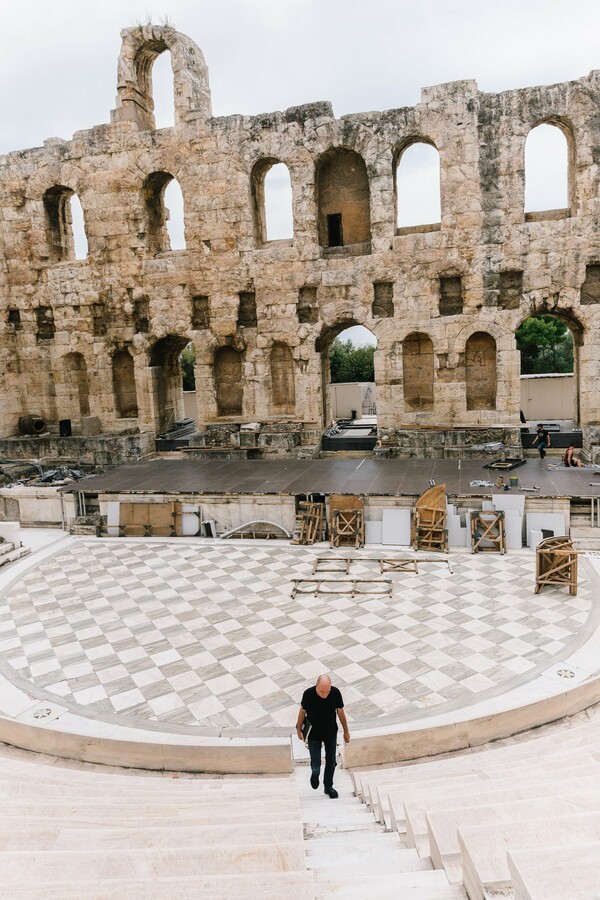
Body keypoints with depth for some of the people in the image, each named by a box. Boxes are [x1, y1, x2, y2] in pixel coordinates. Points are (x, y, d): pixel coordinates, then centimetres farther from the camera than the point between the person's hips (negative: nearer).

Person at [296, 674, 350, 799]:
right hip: (313, 734, -2)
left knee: (331, 762, 14)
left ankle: (328, 787, 39)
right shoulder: (308, 694, -28)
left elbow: (340, 711, -6)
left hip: (331, 733, 2)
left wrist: (346, 731, 4)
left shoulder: (335, 693, -24)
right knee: (315, 764, 4)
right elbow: (302, 711, -8)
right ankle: (315, 774, 40)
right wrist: (299, 729, 2)